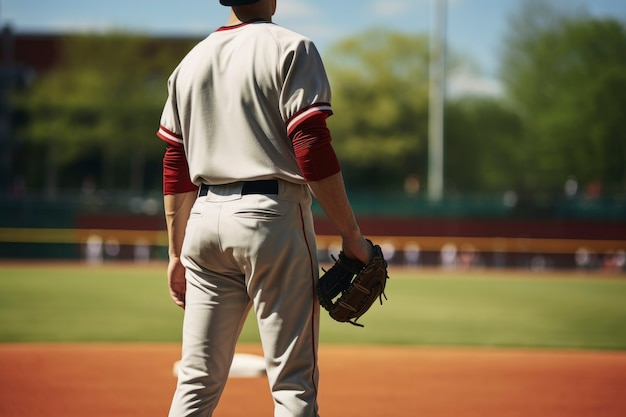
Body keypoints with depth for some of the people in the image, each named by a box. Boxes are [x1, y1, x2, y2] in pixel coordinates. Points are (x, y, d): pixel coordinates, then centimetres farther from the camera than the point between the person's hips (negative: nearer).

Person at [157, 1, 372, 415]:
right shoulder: (290, 50, -4)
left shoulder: (192, 61, 14)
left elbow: (176, 169, 15)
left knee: (198, 381, 9)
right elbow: (313, 151, -13)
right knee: (294, 381, -3)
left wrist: (177, 253, 19)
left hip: (205, 219, 6)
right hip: (272, 215, -6)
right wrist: (351, 235, -9)